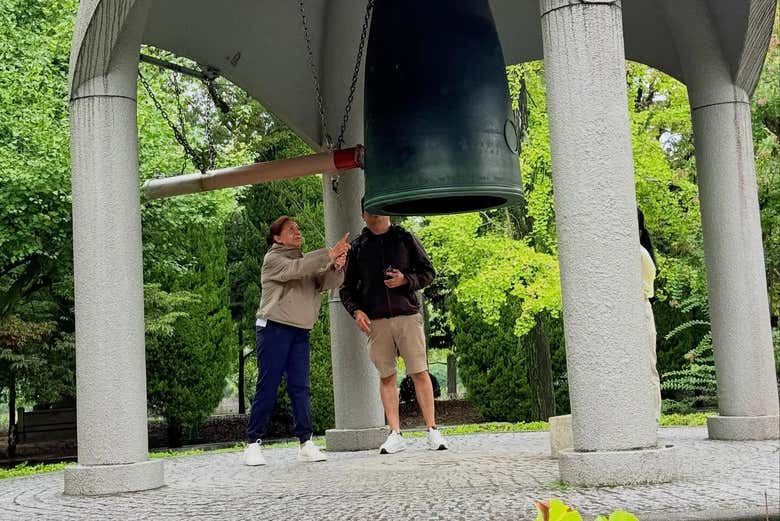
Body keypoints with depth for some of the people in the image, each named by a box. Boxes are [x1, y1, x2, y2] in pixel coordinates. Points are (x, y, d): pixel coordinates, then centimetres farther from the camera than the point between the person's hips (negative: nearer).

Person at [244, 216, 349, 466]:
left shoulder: (307, 261, 18)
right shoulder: (273, 259, 0)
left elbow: (327, 282, 4)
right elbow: (296, 269, -20)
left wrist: (336, 267, -18)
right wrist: (329, 254, -24)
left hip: (300, 332, 5)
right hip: (274, 329, -5)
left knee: (300, 387, 2)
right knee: (267, 387, -4)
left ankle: (306, 442, 3)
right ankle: (254, 443, 2)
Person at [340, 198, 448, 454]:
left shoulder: (404, 238, 8)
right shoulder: (357, 247, 12)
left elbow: (428, 272, 9)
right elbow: (347, 288, 14)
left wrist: (406, 280, -10)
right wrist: (356, 311, -4)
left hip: (407, 315, -2)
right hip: (376, 321, 2)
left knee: (420, 373, -4)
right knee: (386, 377, 3)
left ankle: (432, 431, 2)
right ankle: (395, 435, 7)